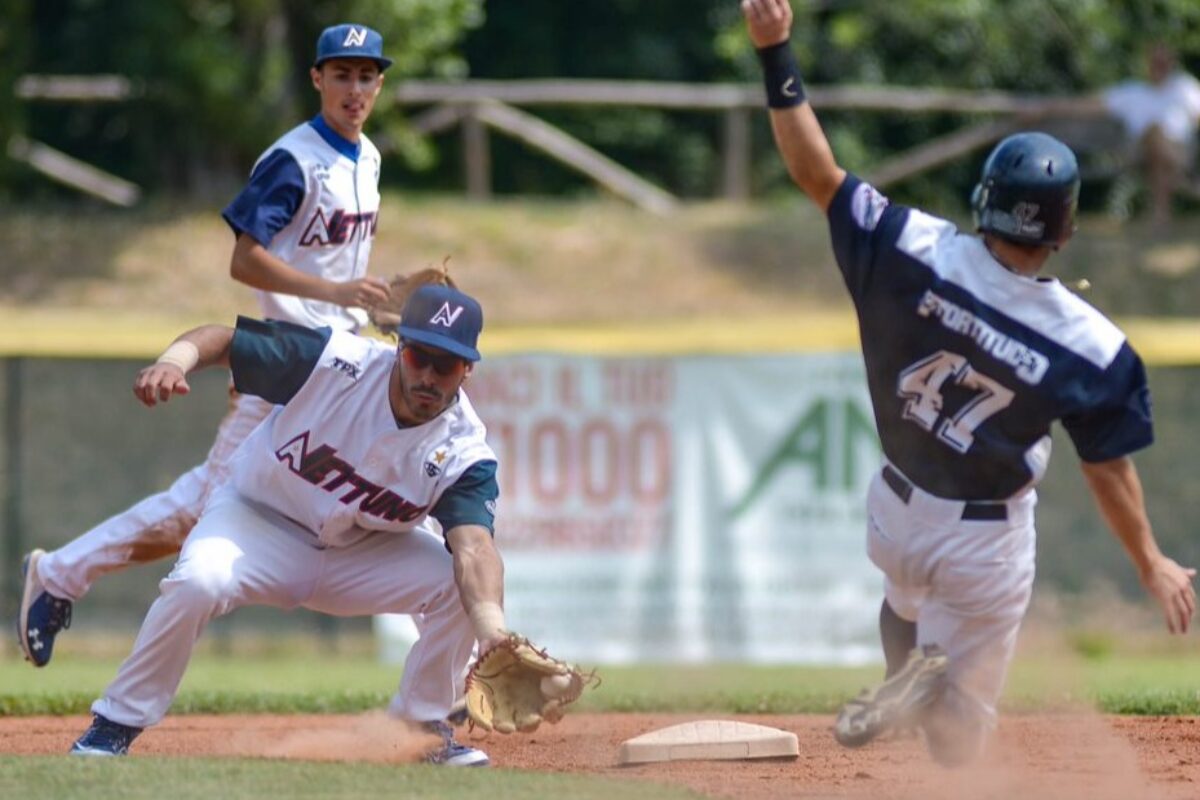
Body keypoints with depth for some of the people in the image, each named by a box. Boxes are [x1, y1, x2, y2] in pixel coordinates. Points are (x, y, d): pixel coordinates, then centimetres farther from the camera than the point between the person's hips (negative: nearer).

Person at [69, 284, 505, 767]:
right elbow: (223, 339, -20)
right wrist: (176, 359, -44)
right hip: (262, 517, -2)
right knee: (200, 581, -33)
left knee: (465, 584, -20)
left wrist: (492, 631, -57)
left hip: (366, 551, 2)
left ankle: (422, 727, 2)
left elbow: (473, 545, -37)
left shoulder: (464, 452, -22)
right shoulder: (332, 362, -25)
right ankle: (116, 725, -15)